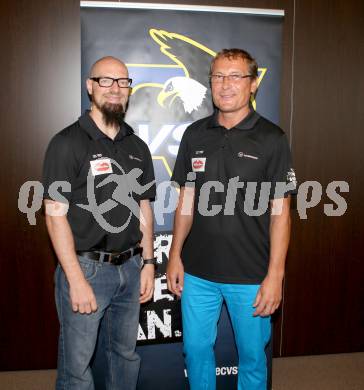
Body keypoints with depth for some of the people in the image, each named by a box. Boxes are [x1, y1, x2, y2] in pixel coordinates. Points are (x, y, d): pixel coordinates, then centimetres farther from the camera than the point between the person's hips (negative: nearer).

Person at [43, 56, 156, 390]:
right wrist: (77, 281, -17)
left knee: (126, 355, 19)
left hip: (130, 268, 5)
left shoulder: (138, 147, 8)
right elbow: (55, 215, -13)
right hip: (85, 268, -5)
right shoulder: (67, 143, -9)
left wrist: (148, 263, 8)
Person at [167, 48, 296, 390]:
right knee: (196, 349, 16)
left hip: (250, 275, -3)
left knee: (252, 356, 14)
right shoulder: (195, 135, 4)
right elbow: (186, 201, 8)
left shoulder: (271, 139, -7)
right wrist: (175, 255, 5)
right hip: (197, 271, 3)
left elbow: (280, 211, -8)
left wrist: (275, 275, -11)